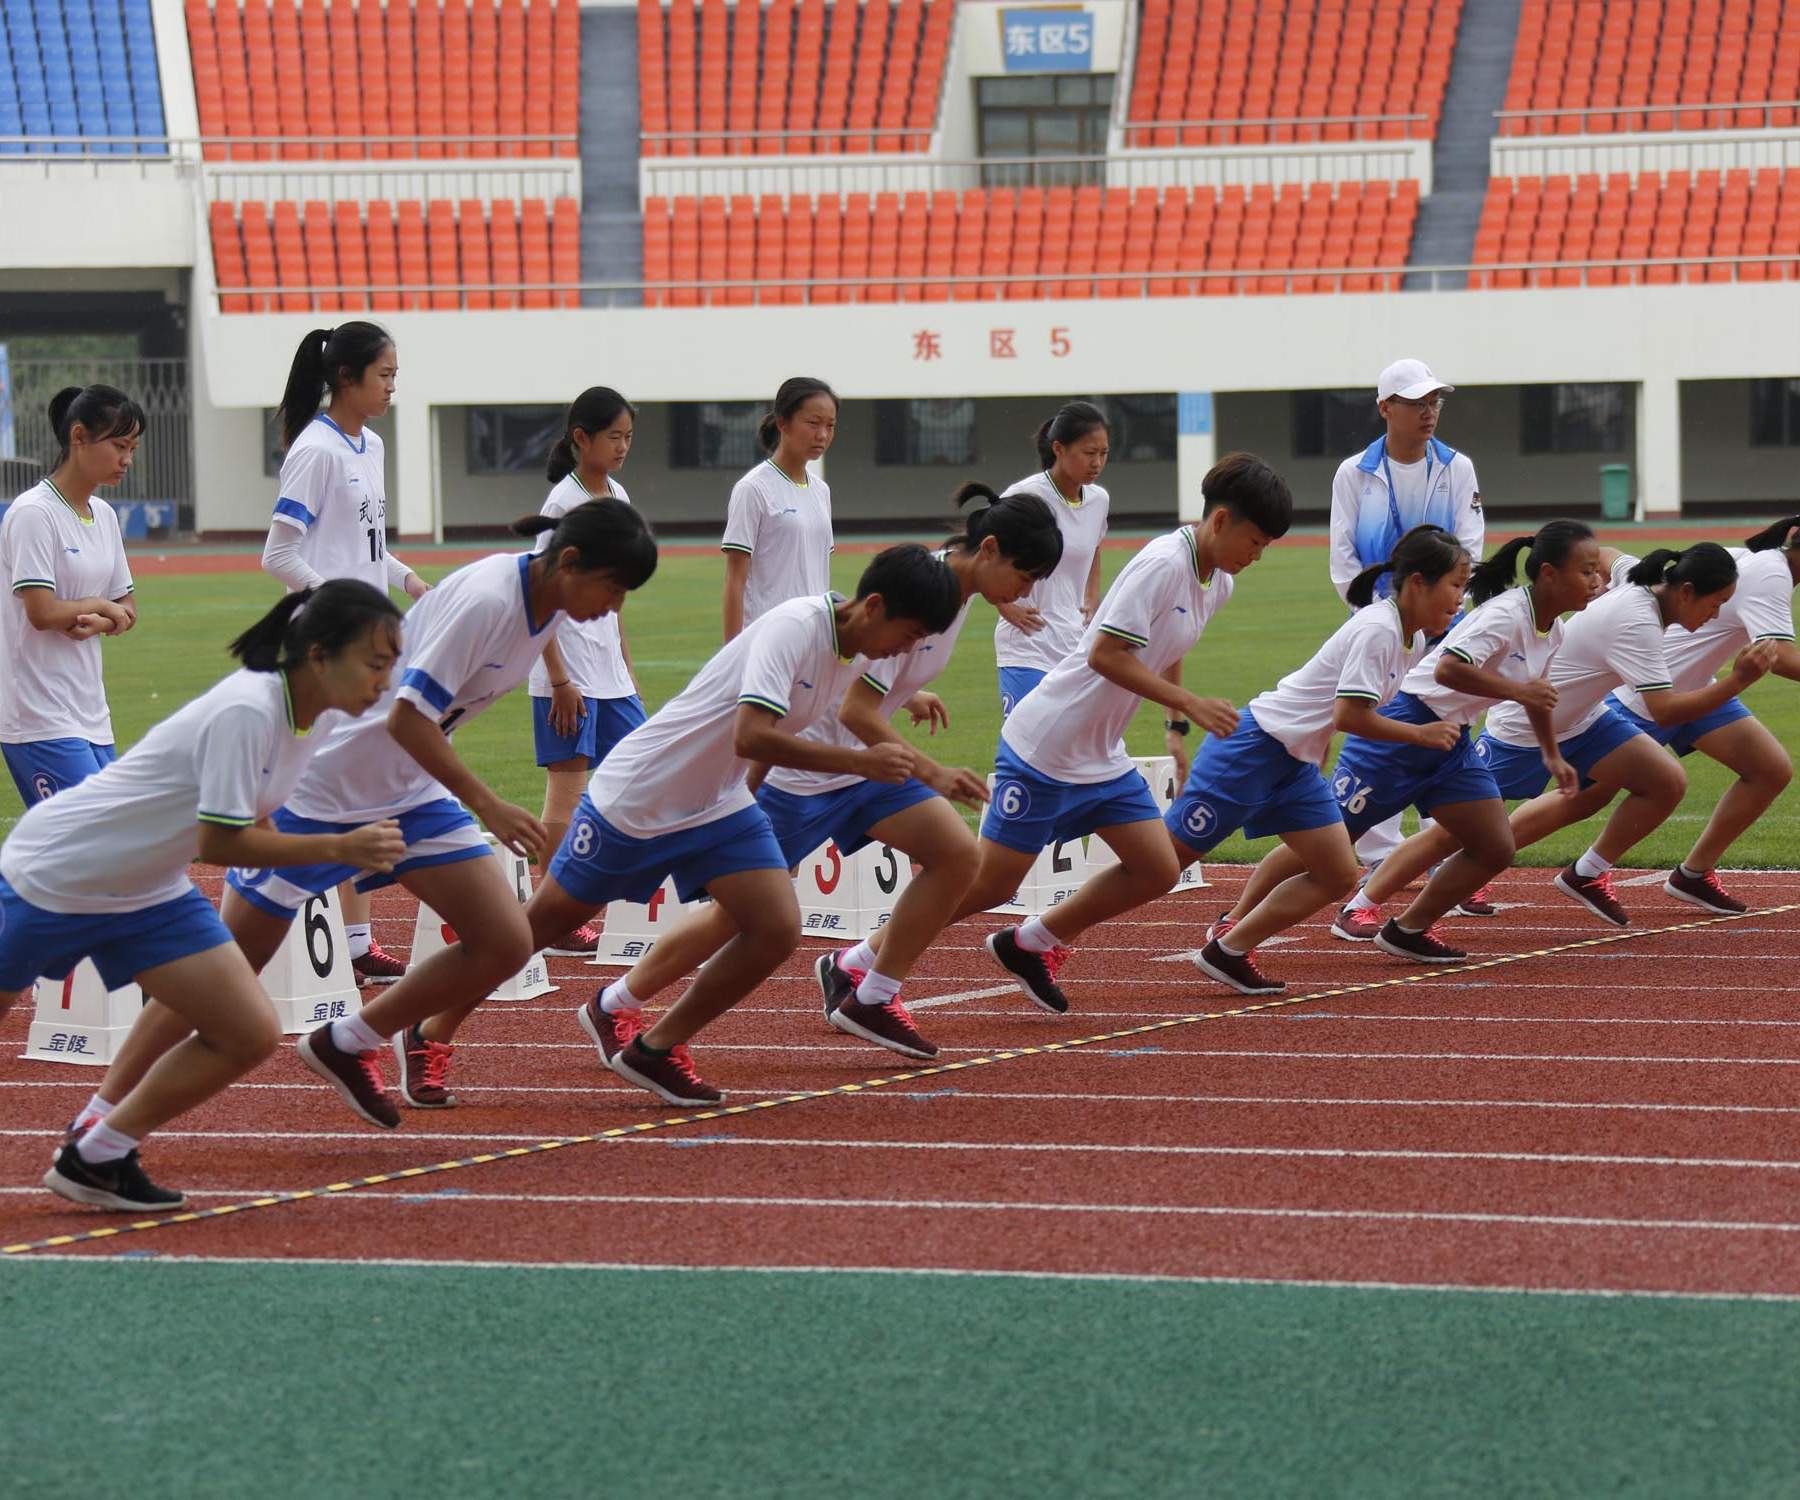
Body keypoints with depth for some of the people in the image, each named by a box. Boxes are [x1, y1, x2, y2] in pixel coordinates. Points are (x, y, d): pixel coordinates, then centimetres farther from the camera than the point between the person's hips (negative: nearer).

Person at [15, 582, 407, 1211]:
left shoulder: (323, 715, -5)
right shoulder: (245, 711, -31)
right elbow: (219, 841, -31)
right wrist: (338, 848, -30)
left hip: (149, 890, 8)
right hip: (54, 872, -8)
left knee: (249, 1037, -4)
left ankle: (96, 1155, 7)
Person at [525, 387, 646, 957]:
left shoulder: (616, 498, 12)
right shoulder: (563, 504, -12)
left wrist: (627, 668, 19)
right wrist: (560, 680, -17)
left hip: (609, 672, 8)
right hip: (567, 673, -8)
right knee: (567, 792, -6)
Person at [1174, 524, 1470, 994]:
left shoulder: (1413, 639, 8)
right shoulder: (1377, 630, -21)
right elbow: (1350, 715, -25)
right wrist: (1420, 734, -16)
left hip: (1298, 761, 9)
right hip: (1254, 747, -9)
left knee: (1338, 875, 6)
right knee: (1167, 858, -7)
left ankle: (1230, 949, 11)